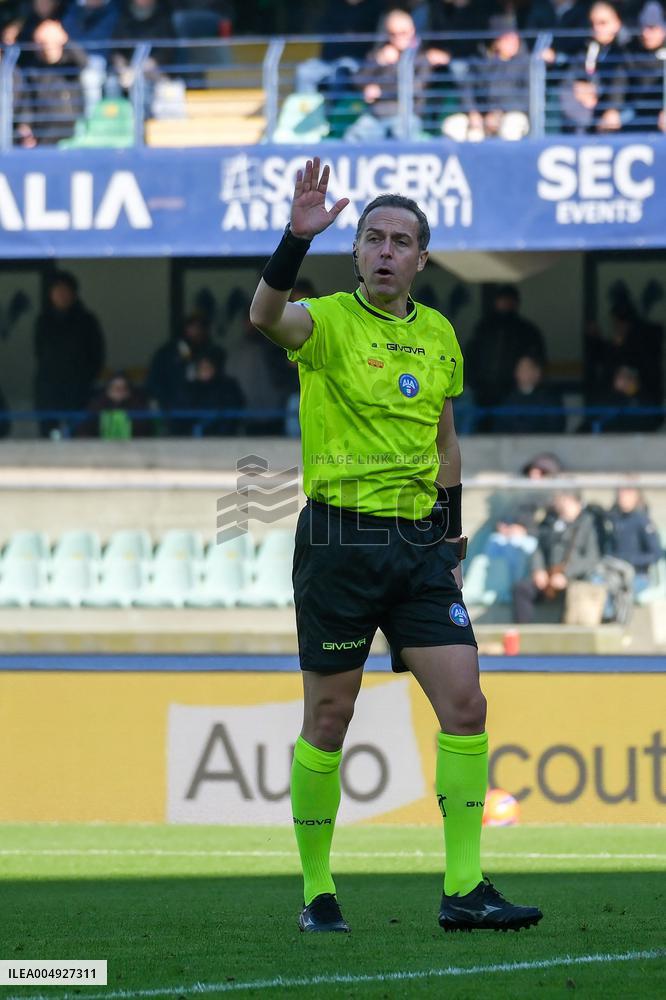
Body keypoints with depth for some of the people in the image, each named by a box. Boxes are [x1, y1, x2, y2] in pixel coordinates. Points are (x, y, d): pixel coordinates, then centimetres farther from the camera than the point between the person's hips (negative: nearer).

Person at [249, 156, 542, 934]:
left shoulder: (439, 335, 10)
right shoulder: (329, 322, -7)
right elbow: (266, 317, -31)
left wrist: (451, 525, 17)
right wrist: (298, 237, -44)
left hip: (419, 542, 5)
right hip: (340, 540, -5)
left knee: (464, 704, -5)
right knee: (328, 719, 2)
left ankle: (463, 888, -2)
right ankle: (316, 891, 13)